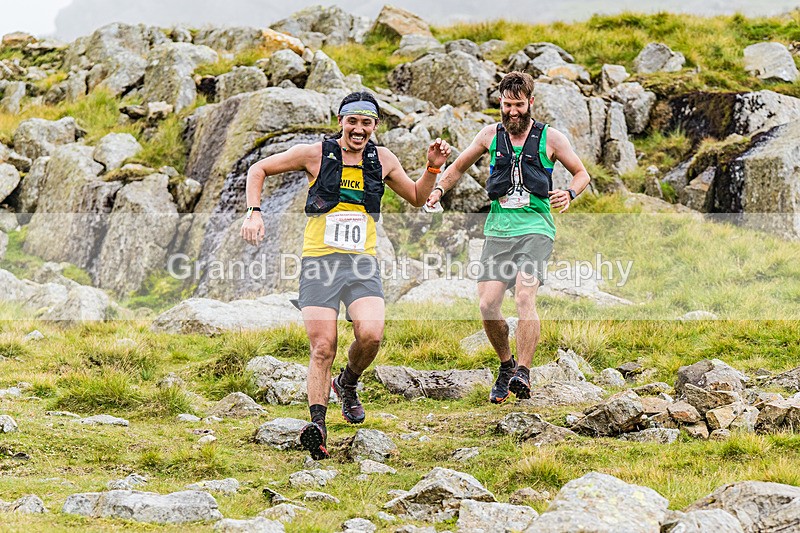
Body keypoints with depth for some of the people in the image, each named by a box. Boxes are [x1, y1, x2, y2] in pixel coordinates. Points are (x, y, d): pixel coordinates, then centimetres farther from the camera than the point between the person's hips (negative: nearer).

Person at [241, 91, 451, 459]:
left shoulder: (382, 160, 11)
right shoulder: (316, 154, 2)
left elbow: (417, 198, 27)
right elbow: (258, 170, 10)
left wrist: (433, 168, 10)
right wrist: (254, 213, -2)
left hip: (362, 263, 2)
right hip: (319, 262, -2)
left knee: (371, 334, -20)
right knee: (323, 348, -12)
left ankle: (348, 384, 10)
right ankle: (317, 425, -6)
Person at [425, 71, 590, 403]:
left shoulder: (550, 138, 4)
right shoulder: (491, 135, 11)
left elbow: (581, 173, 13)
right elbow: (459, 167, 25)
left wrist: (569, 194, -8)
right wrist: (438, 189, 7)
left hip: (535, 229, -3)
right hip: (498, 229, 3)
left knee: (524, 297, -23)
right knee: (488, 305, -8)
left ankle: (523, 374, -24)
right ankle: (506, 366, 16)